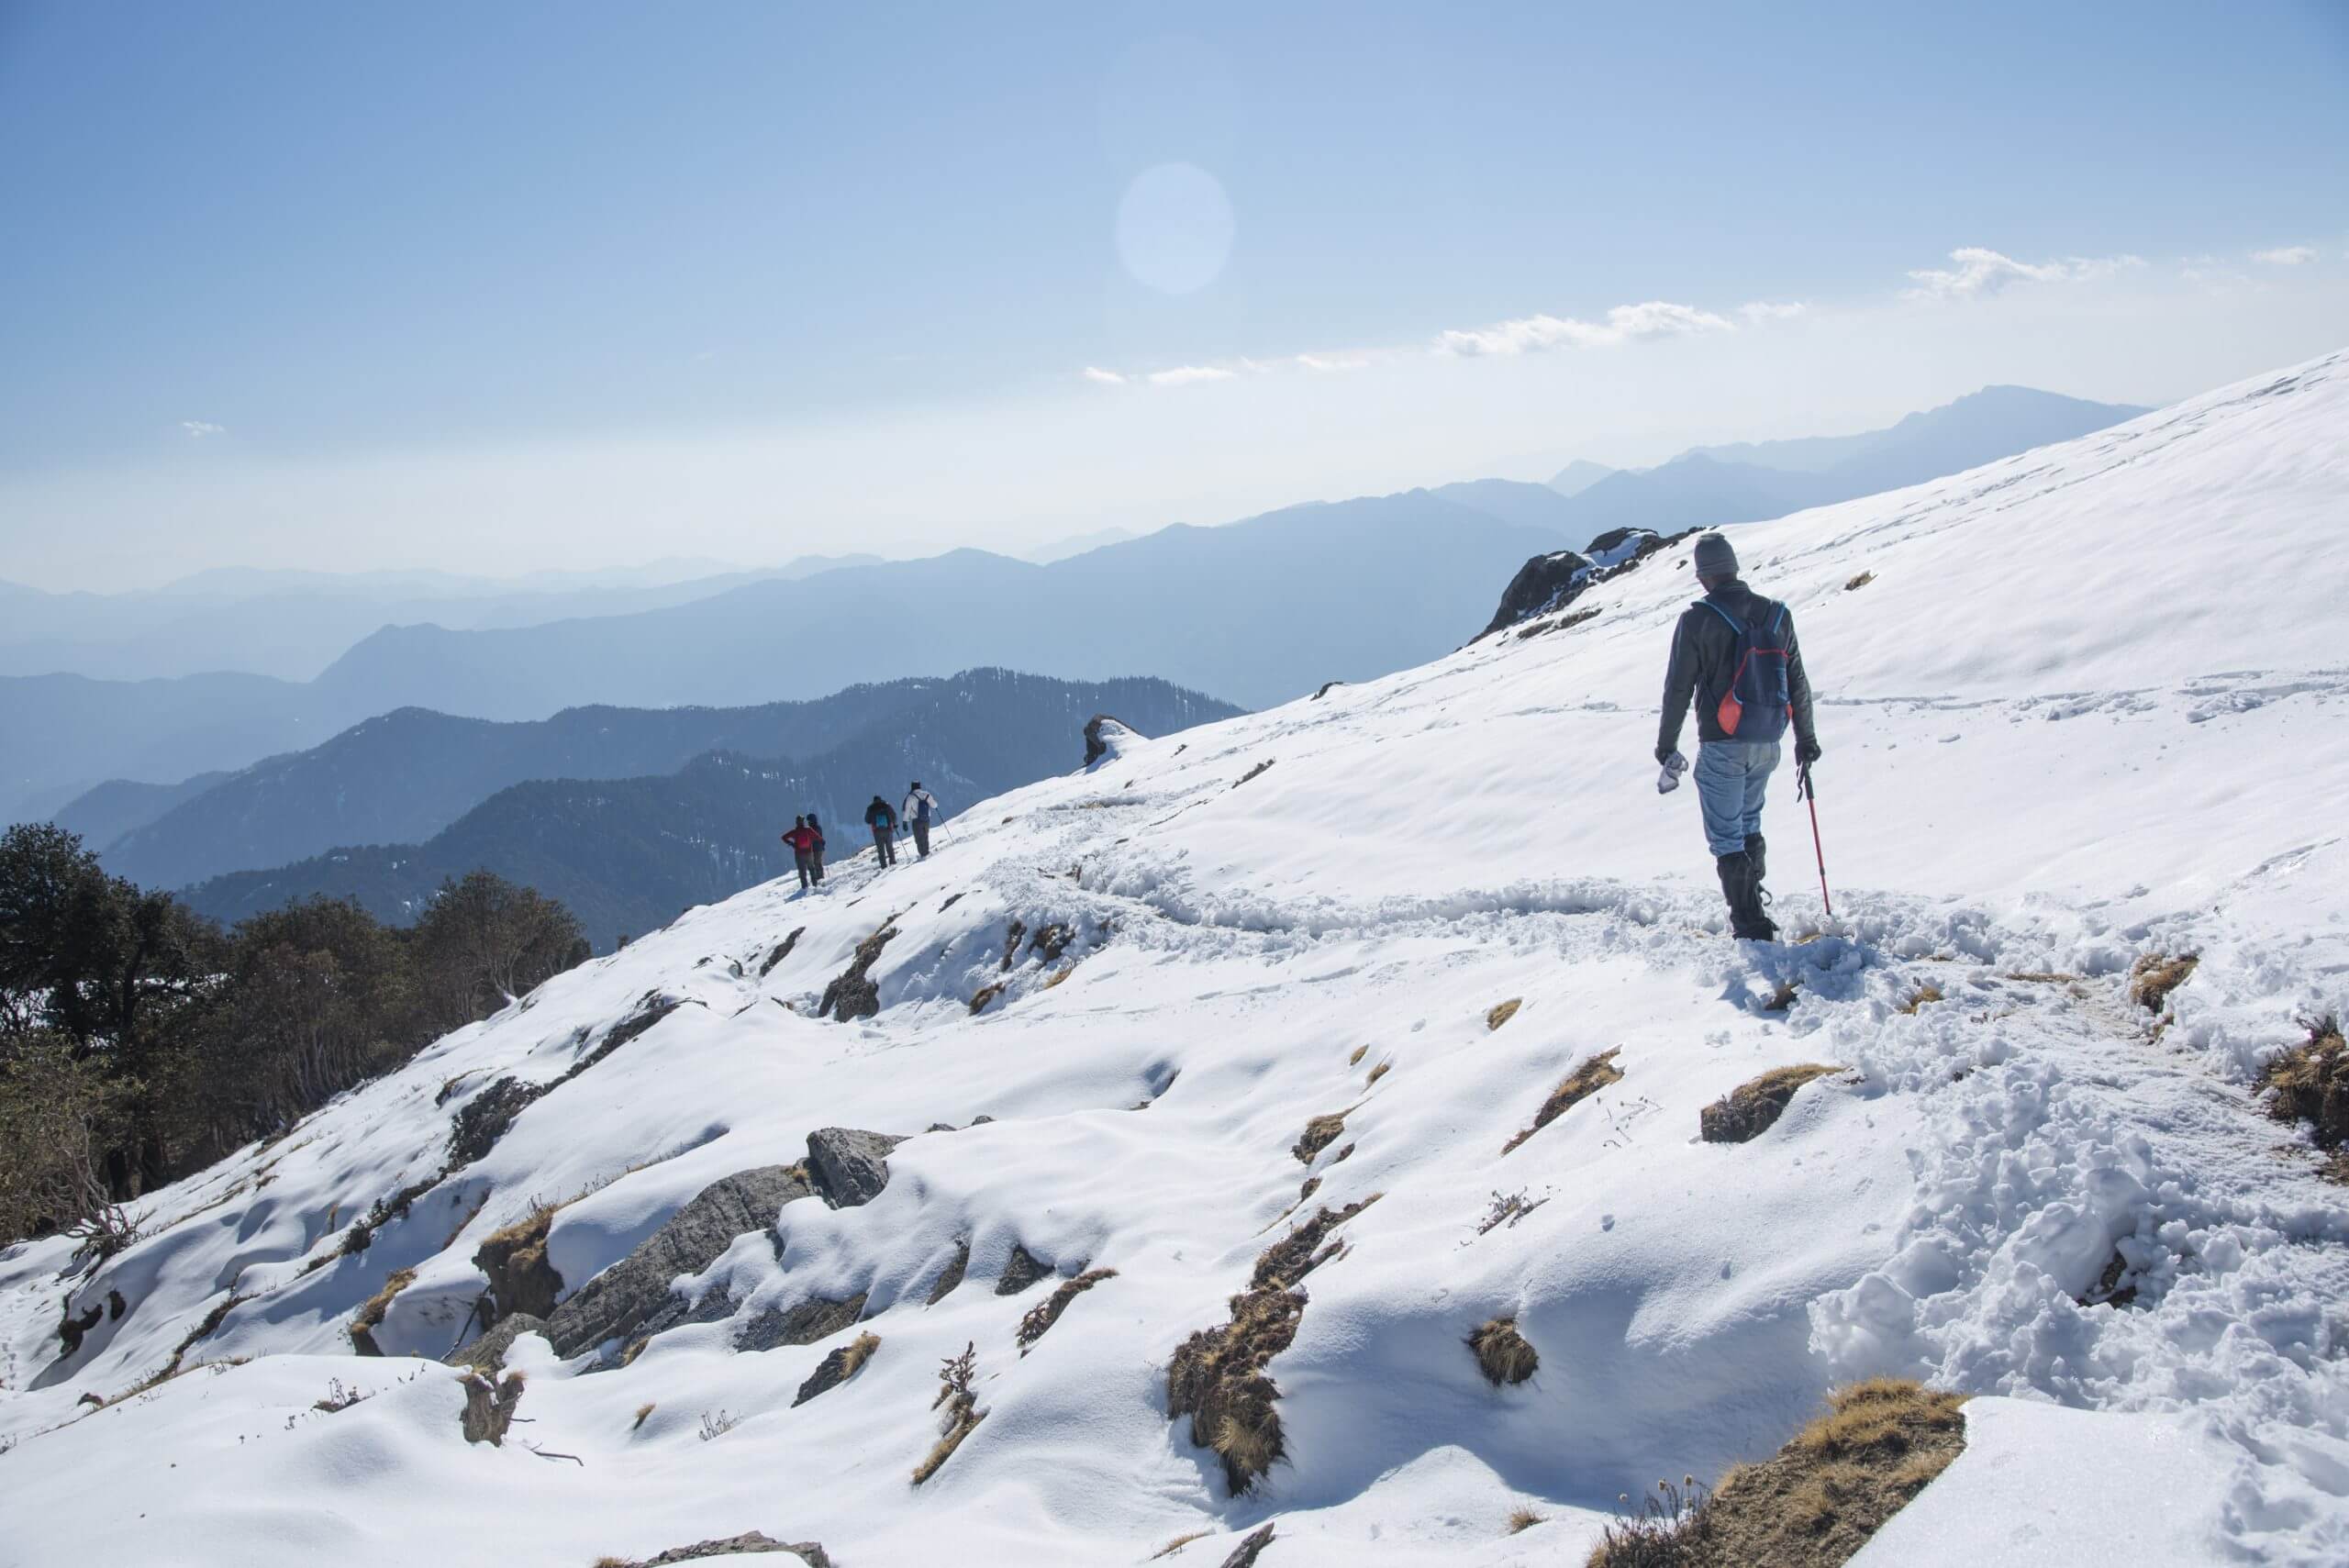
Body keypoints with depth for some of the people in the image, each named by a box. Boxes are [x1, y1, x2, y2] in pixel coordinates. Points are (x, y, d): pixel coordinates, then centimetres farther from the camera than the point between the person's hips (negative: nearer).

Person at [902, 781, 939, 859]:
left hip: (916, 821, -4)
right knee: (925, 837, 20)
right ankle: (926, 852, 22)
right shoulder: (926, 794, 1)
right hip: (927, 820, 4)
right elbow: (934, 805, 11)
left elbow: (906, 810, -9)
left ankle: (924, 854, -2)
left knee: (919, 839, 4)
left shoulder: (911, 797, -9)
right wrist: (935, 806, 35)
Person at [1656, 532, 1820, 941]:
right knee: (1749, 826, 22)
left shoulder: (1698, 618, -10)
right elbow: (1798, 682, 11)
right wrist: (1806, 738, 21)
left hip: (1722, 744, -5)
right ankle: (1751, 914, 26)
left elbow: (1678, 687, -8)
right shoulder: (1777, 614, 4)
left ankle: (1751, 924, -2)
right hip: (1766, 743, 5)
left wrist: (1666, 745, 3)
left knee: (1726, 835, 2)